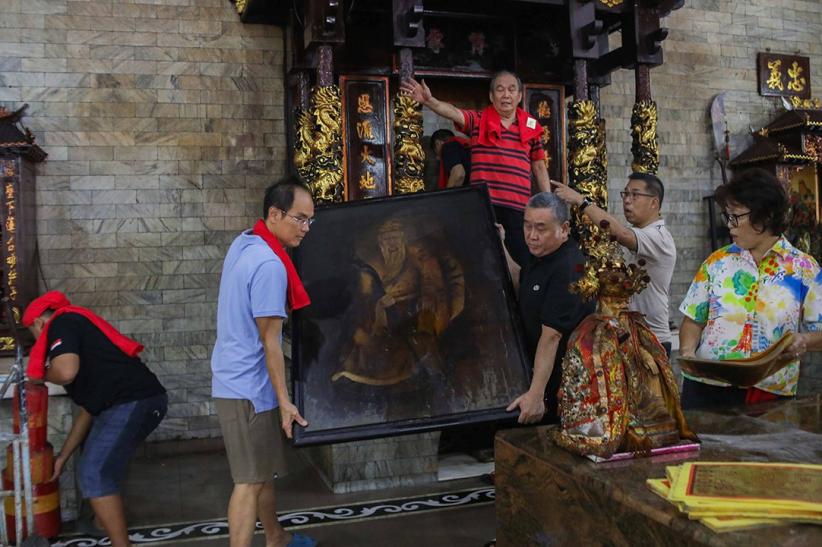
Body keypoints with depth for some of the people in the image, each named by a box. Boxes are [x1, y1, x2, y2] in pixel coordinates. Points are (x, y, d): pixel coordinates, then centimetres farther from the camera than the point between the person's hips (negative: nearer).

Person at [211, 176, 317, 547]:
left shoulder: (244, 242, 7)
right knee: (251, 480, -3)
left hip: (236, 378, 10)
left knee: (264, 470, 22)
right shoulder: (270, 266, -23)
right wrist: (284, 400, -16)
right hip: (249, 386, -10)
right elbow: (269, 341, -21)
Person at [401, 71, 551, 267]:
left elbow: (539, 166, 16)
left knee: (526, 262, 5)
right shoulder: (477, 121, 3)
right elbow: (453, 112, -16)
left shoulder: (530, 127, 11)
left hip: (519, 207, 2)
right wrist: (429, 100, -36)